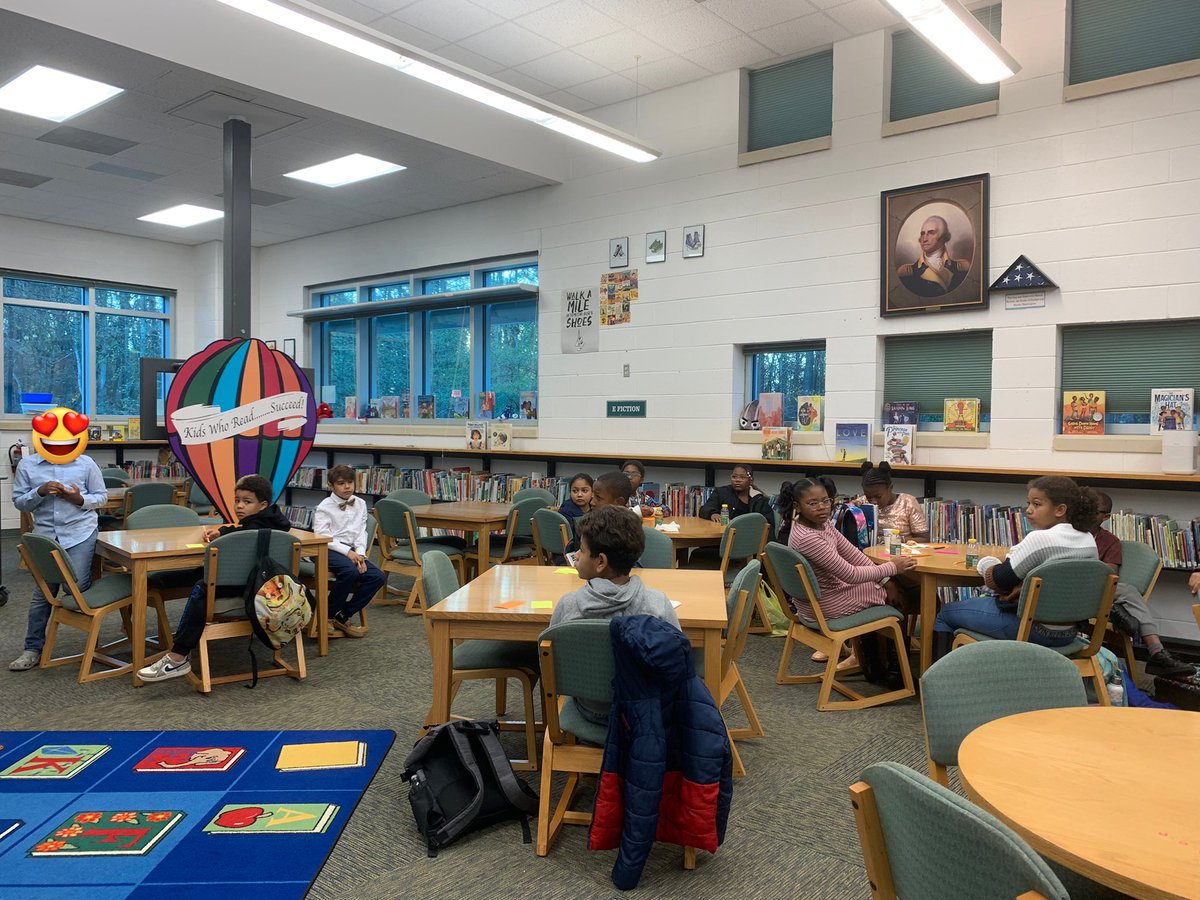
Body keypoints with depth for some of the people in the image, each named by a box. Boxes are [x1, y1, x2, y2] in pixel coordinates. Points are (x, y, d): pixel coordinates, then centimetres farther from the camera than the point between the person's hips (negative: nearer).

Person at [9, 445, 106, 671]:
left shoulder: (86, 463, 1)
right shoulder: (27, 465, 5)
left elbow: (101, 497, 7)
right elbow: (19, 502, 5)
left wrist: (80, 499, -13)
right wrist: (40, 492, -14)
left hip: (80, 534, -2)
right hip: (44, 536, 2)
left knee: (77, 589, -7)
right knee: (41, 594, 6)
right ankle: (33, 649, 18)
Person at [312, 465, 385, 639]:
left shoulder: (360, 504, 12)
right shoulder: (324, 507, -3)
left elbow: (361, 532, 9)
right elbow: (322, 536, -11)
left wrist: (360, 553, -9)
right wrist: (347, 551, -20)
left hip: (352, 550, 6)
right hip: (329, 549, -6)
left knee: (378, 577, -14)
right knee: (350, 572, -35)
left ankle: (343, 617, -3)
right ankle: (328, 616, -13)